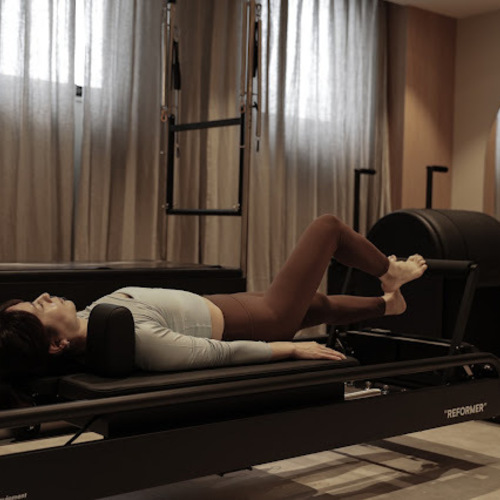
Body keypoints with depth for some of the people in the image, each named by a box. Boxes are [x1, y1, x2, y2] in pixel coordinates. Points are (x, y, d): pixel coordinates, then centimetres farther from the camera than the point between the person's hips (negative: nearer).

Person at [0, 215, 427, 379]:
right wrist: (293, 349, -19)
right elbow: (218, 353, -29)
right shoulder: (133, 339, -39)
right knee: (327, 226, 7)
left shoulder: (87, 322, -16)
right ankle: (392, 274, 37)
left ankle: (387, 303, 62)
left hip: (221, 306, 8)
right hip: (263, 321, -7)